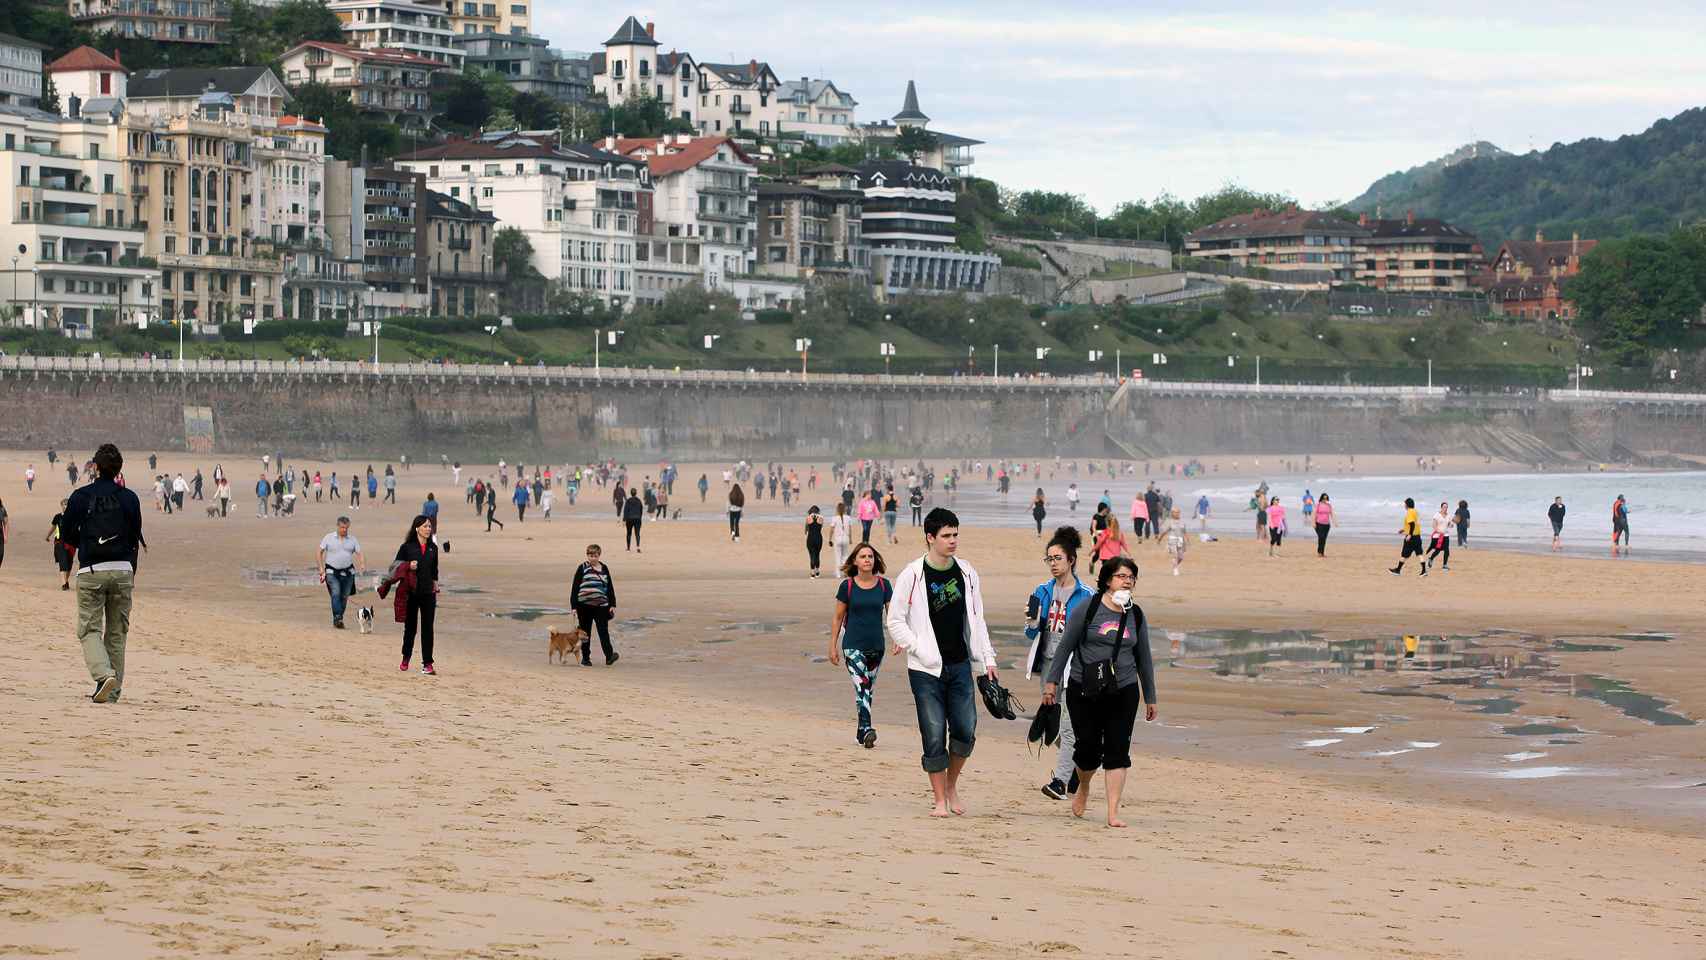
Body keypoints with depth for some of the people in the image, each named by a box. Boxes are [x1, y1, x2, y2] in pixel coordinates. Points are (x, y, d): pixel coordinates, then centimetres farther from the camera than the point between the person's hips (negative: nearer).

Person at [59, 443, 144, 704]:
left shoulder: (81, 496, -1)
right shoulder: (129, 498, 3)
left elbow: (67, 535, 3)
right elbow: (135, 539, 6)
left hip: (91, 571, -2)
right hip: (122, 570, 2)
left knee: (89, 629, 1)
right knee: (117, 632, 11)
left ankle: (104, 674, -23)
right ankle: (113, 690, 12)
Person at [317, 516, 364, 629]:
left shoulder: (352, 540, 8)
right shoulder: (329, 538, 2)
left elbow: (359, 553, 4)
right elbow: (320, 552, 5)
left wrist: (362, 564, -16)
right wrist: (321, 568, -3)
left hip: (347, 572, 3)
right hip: (332, 572, -3)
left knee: (344, 597, 5)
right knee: (336, 594, -18)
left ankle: (339, 621, 16)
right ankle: (337, 618, -22)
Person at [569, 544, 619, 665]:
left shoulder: (604, 569, 9)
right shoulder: (582, 569, 1)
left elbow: (610, 587, 14)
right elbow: (575, 588, 1)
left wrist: (612, 605, 9)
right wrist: (574, 606, -3)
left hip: (601, 605, 1)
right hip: (584, 605, -1)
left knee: (603, 631, -9)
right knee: (585, 633, 8)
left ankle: (609, 656, -18)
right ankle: (585, 658, 17)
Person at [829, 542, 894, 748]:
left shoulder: (884, 585, 2)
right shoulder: (847, 586, -3)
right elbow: (837, 618, 4)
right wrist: (833, 646, 3)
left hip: (876, 646, 3)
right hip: (853, 646, -3)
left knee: (868, 690, 12)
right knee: (861, 685, -18)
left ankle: (861, 732, 23)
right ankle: (866, 729, -29)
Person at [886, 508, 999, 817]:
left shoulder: (966, 572, 6)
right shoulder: (913, 575, -7)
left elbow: (976, 618, 14)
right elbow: (895, 620, -3)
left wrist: (987, 658, 9)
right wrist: (919, 649, -12)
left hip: (960, 666, 4)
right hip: (926, 670, -4)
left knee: (965, 731, 0)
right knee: (934, 736, -3)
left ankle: (952, 785, 23)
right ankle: (940, 800, 9)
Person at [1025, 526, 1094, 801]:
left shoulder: (1086, 595, -6)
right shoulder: (1043, 591, 8)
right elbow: (1032, 634, 12)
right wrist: (1031, 623, -8)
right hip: (1048, 663, 6)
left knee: (1068, 725, -13)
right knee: (1055, 725, 12)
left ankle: (1061, 780, -16)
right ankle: (1076, 769, 27)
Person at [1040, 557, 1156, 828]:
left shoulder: (1136, 615, 8)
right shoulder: (1088, 608, -3)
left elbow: (1143, 658, 15)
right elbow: (1065, 646, 2)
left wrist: (1150, 698, 17)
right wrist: (1052, 681, -2)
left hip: (1123, 691, 2)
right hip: (1084, 691, -2)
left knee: (1118, 751, -7)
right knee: (1088, 748, 1)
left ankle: (1113, 813, -6)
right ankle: (1083, 787, 34)